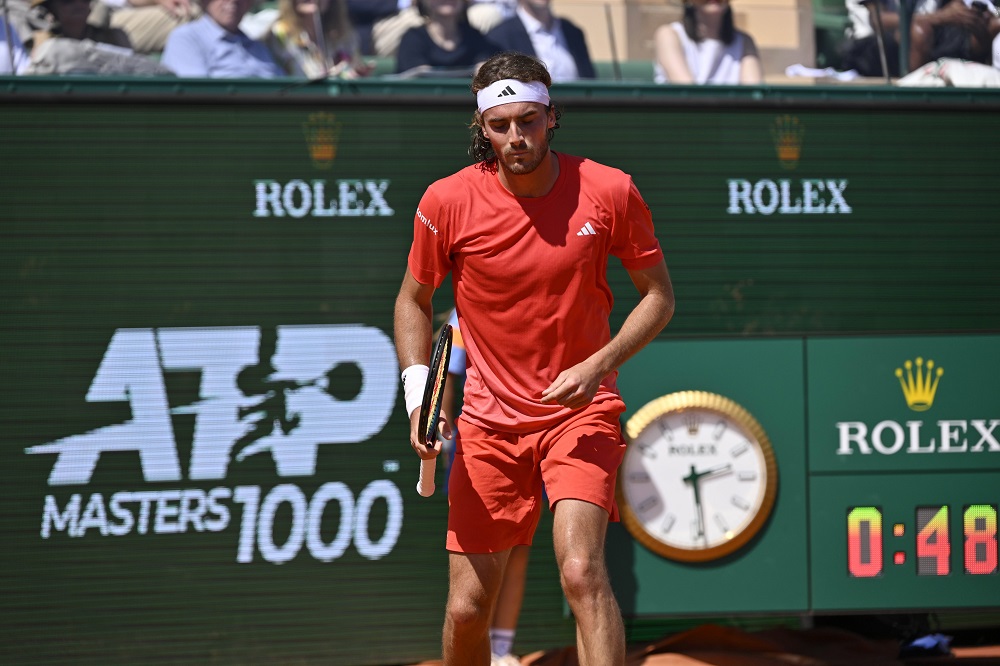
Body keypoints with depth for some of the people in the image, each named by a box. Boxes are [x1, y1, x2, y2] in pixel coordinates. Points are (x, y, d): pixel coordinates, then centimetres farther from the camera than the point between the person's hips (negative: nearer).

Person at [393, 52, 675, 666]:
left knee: (582, 570, -24)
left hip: (582, 409, -1)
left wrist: (597, 366, -13)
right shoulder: (448, 202, -8)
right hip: (488, 422, 1)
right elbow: (414, 301, 8)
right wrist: (418, 390, -7)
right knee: (467, 609, 1)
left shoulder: (610, 192, -9)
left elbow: (659, 295, 2)